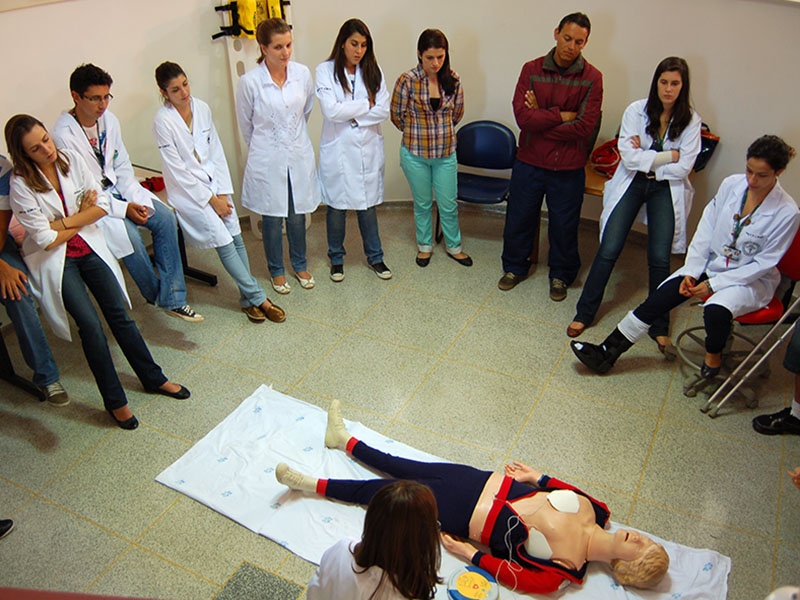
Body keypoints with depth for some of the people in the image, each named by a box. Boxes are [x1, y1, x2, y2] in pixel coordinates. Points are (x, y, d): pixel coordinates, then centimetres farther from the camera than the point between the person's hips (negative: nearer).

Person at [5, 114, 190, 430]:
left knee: (118, 313, 3)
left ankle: (153, 378, 18)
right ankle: (114, 401, 3)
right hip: (54, 260, -4)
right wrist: (83, 215, -7)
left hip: (89, 247, 4)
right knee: (90, 325, -11)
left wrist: (65, 222, -14)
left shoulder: (70, 158, -6)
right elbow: (47, 240, -17)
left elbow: (102, 204, -6)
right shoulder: (21, 184, -17)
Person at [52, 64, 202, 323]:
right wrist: (123, 208, -22)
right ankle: (156, 295, -4)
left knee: (165, 217, -15)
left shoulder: (109, 119, -2)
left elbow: (122, 166, 6)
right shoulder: (63, 135, -19)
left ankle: (172, 299, -13)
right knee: (128, 233, -29)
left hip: (116, 187, 6)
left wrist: (136, 199, -10)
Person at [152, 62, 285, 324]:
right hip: (187, 190, -5)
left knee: (236, 237, -7)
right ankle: (258, 298, -5)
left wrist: (222, 193, -3)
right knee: (224, 243, -13)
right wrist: (211, 199, -12)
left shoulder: (202, 108, 1)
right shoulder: (163, 121, -14)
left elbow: (216, 151, 5)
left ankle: (247, 299, 3)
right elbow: (177, 170, -14)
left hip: (213, 182, 5)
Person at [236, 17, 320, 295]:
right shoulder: (249, 82, -13)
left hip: (299, 155, 3)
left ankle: (300, 265, 35)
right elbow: (245, 124, 2)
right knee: (272, 218, 9)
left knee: (298, 215, 14)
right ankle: (276, 270, 29)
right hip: (267, 160, -2)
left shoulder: (302, 73, -4)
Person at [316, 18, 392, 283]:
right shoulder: (325, 71, -5)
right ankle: (336, 258, 26)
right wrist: (366, 106, -10)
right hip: (337, 149, -2)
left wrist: (350, 114, -12)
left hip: (368, 148, 2)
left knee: (368, 204, 12)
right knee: (336, 206, 8)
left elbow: (384, 111, -6)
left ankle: (374, 256, 28)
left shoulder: (373, 72, 3)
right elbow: (331, 111, -17)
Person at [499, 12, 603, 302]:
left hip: (568, 168, -1)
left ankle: (560, 275, 33)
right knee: (519, 218, 13)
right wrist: (562, 116, -16)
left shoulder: (592, 78, -6)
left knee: (564, 224, 12)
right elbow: (522, 115, -15)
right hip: (529, 162, 1)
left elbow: (585, 127, -16)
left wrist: (541, 119, -14)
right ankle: (515, 267, 35)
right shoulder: (531, 69, -3)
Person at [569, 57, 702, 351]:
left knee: (660, 258, -7)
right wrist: (667, 156, -12)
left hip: (666, 189, 0)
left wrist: (644, 158, -11)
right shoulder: (636, 110, -6)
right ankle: (584, 313, 8)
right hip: (631, 184, 0)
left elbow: (683, 167, -10)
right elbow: (628, 156, -14)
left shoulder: (690, 121, -4)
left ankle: (659, 327, 8)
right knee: (608, 251, -7)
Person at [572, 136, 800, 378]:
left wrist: (713, 284, -17)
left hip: (752, 279, -4)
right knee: (661, 296, -12)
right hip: (712, 264, 4)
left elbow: (764, 263, -13)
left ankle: (713, 357, -1)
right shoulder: (731, 185, -8)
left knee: (716, 310, -34)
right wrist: (691, 271, -9)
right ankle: (607, 351, -7)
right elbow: (706, 229, -2)